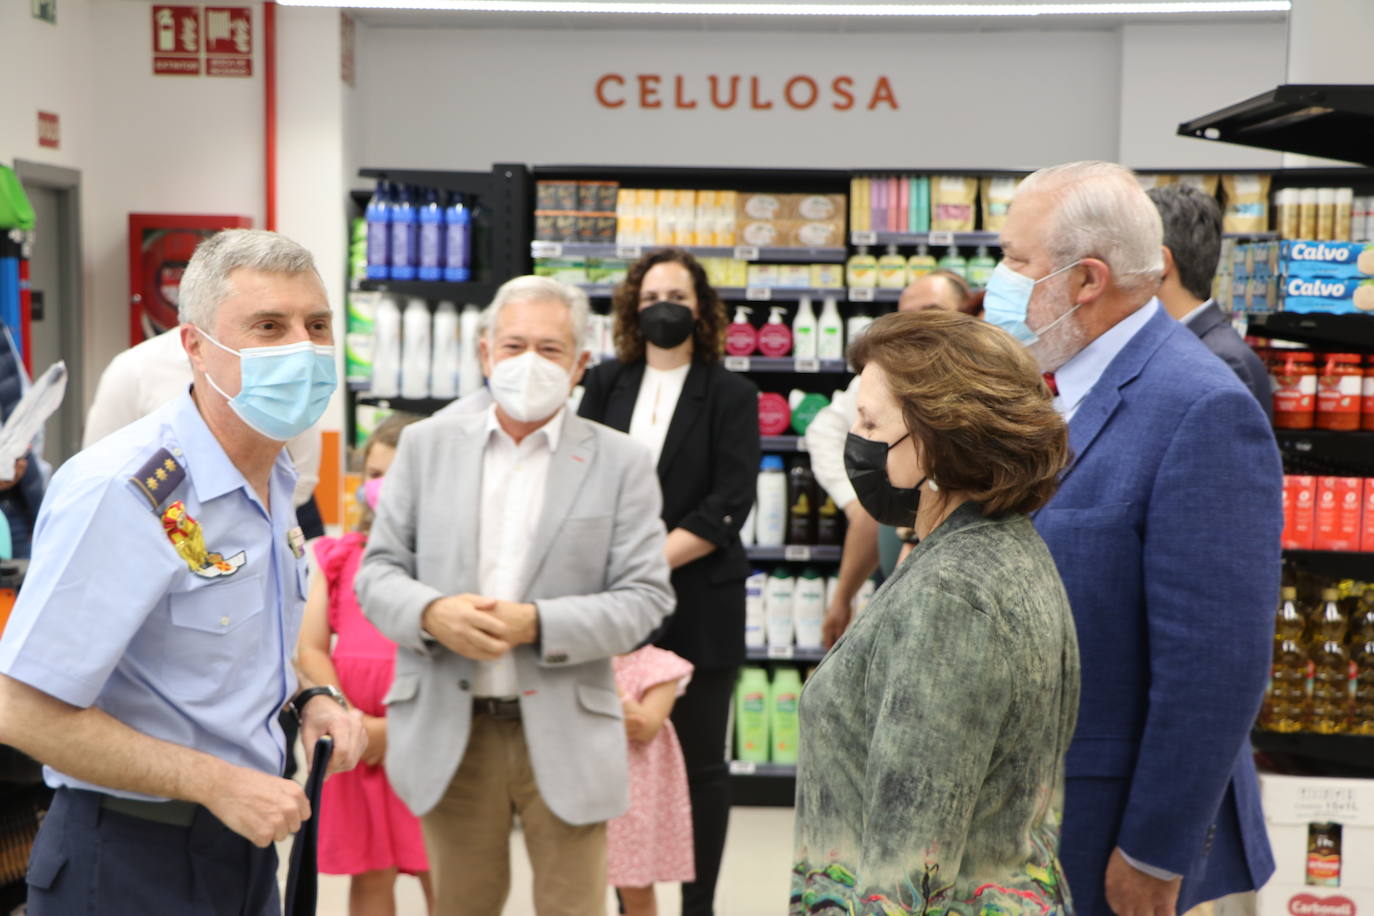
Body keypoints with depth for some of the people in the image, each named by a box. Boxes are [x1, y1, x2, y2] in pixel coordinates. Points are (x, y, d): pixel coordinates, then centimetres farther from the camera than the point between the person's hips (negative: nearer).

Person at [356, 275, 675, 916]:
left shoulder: (620, 462, 1)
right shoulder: (427, 444, 6)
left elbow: (645, 597, -4)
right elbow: (378, 571, 5)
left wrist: (538, 624, -19)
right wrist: (431, 614, -17)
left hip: (564, 736, -1)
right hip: (448, 734, 2)